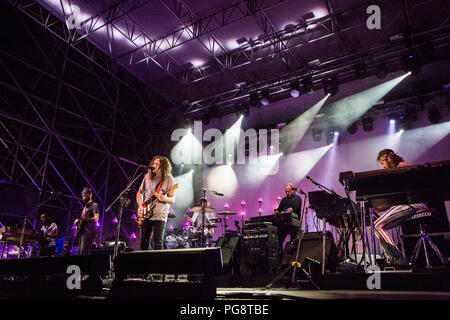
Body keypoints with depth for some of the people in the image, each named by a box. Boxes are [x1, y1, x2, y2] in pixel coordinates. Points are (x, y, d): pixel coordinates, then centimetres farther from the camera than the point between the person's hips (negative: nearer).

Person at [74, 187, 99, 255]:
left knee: (83, 253, -18)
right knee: (80, 252, 5)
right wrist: (78, 221, 11)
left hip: (89, 231, -9)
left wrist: (87, 219, -32)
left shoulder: (94, 205, -2)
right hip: (82, 230, 9)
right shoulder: (85, 206, 23)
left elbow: (96, 219, -14)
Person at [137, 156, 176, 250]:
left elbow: (172, 200, -8)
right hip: (146, 215, 4)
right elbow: (139, 193, 17)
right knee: (143, 242, 9)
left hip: (160, 216, -4)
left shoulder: (169, 179, -7)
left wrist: (164, 199, -30)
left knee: (158, 244, -7)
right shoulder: (148, 177, 6)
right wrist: (140, 206, 2)